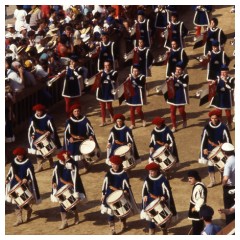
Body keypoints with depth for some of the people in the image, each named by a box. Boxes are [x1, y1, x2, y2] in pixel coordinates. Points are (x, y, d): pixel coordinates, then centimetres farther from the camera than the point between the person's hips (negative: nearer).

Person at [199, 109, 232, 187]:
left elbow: (227, 139, -10)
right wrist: (204, 149, -8)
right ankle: (212, 181, 22)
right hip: (210, 149, 2)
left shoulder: (223, 127, -15)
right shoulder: (207, 127, -9)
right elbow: (203, 138, -2)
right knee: (210, 165, 7)